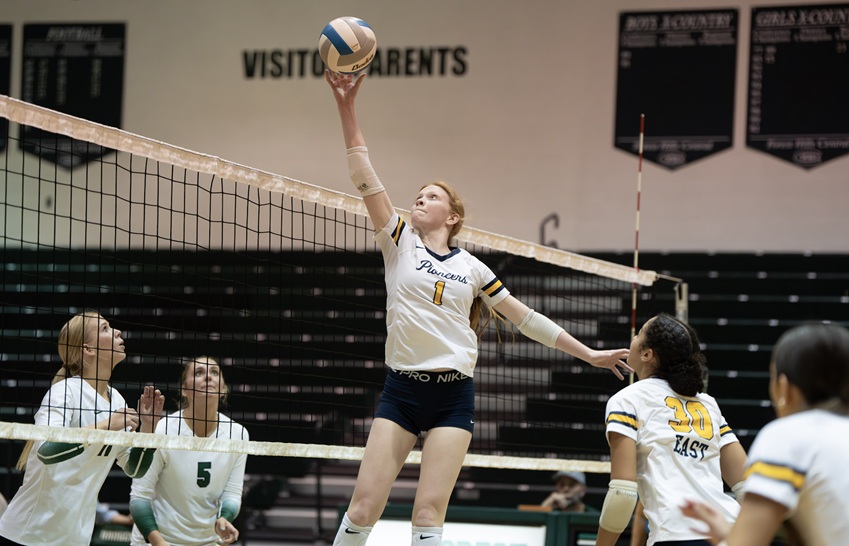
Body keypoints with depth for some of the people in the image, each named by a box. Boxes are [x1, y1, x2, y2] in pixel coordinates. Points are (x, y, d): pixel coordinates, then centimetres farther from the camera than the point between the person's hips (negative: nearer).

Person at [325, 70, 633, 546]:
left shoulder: (471, 268, 10)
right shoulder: (400, 244, 7)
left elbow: (525, 317, 17)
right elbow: (364, 177, -2)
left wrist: (588, 353, 16)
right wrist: (347, 107, -11)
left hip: (454, 396, 0)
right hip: (401, 390, 0)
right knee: (364, 506, -8)